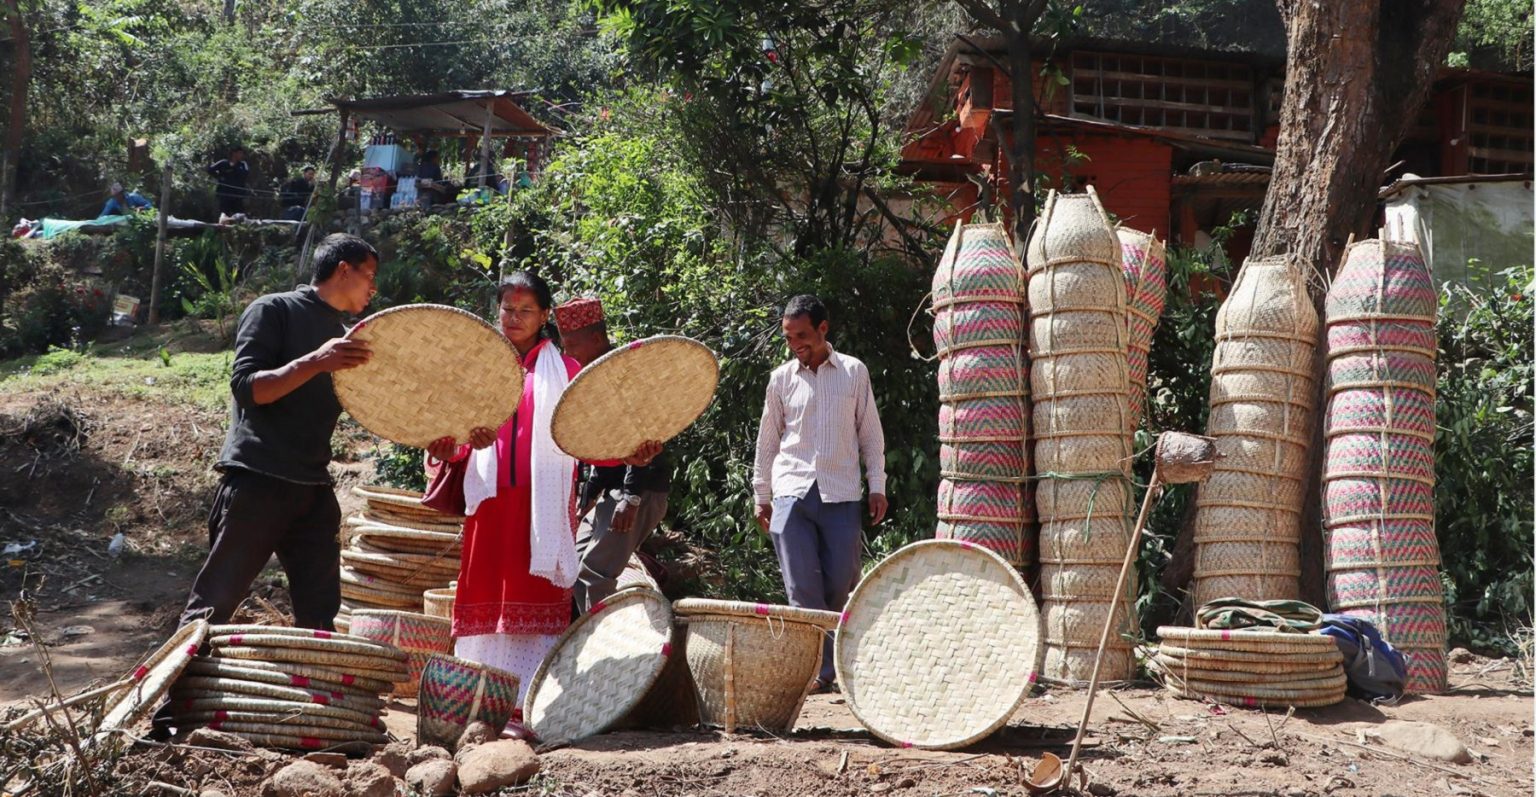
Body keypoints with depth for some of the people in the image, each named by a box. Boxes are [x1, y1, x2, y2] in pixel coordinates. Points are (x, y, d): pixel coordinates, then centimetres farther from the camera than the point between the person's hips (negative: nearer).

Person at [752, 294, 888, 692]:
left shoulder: (854, 372, 6)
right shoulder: (781, 378, 8)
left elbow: (870, 432, 10)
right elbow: (768, 439, 14)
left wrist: (877, 486, 6)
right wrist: (761, 495, 13)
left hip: (841, 493, -1)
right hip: (791, 491, 1)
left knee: (842, 584, 0)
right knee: (803, 586, -6)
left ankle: (840, 662, 21)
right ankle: (820, 668, -3)